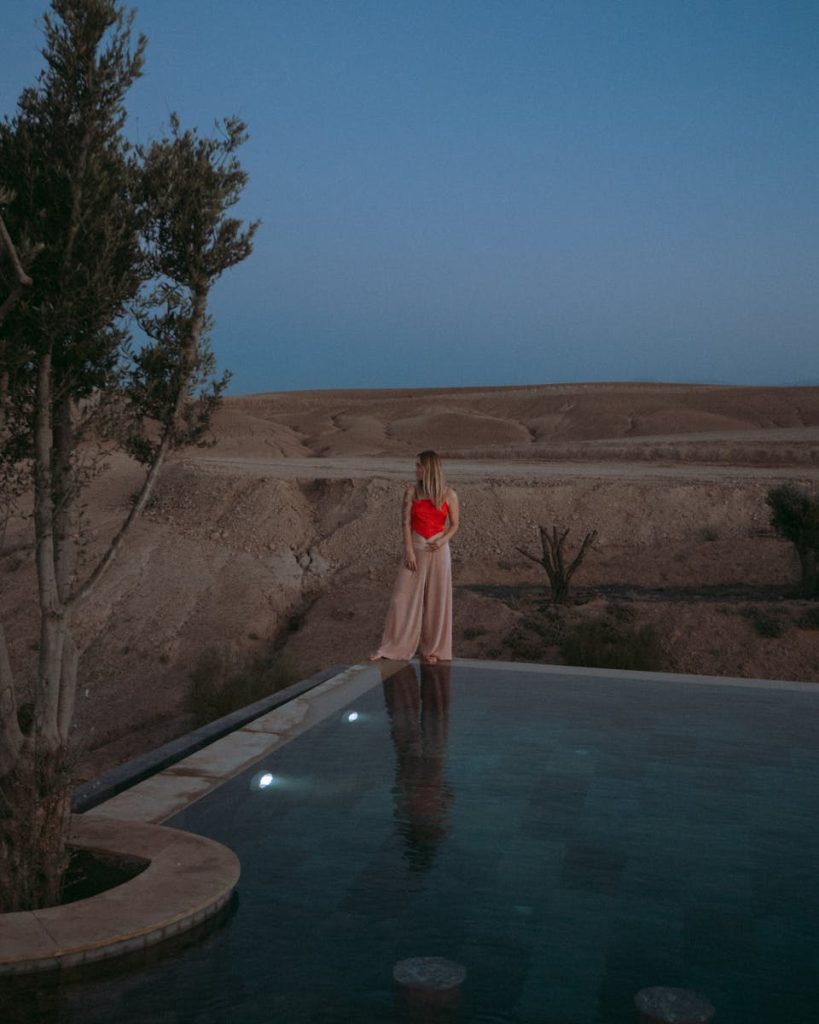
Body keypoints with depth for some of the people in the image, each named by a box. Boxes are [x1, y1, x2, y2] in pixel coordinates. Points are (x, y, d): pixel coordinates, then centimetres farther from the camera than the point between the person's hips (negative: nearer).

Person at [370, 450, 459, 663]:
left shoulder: (449, 494, -1)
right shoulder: (412, 491, 1)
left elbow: (454, 524, 5)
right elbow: (406, 523, -3)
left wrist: (443, 540, -14)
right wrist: (409, 551, -10)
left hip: (438, 551, 0)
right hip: (415, 548, 0)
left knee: (436, 599, 4)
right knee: (404, 597, 0)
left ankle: (432, 649, 16)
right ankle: (391, 648, 8)